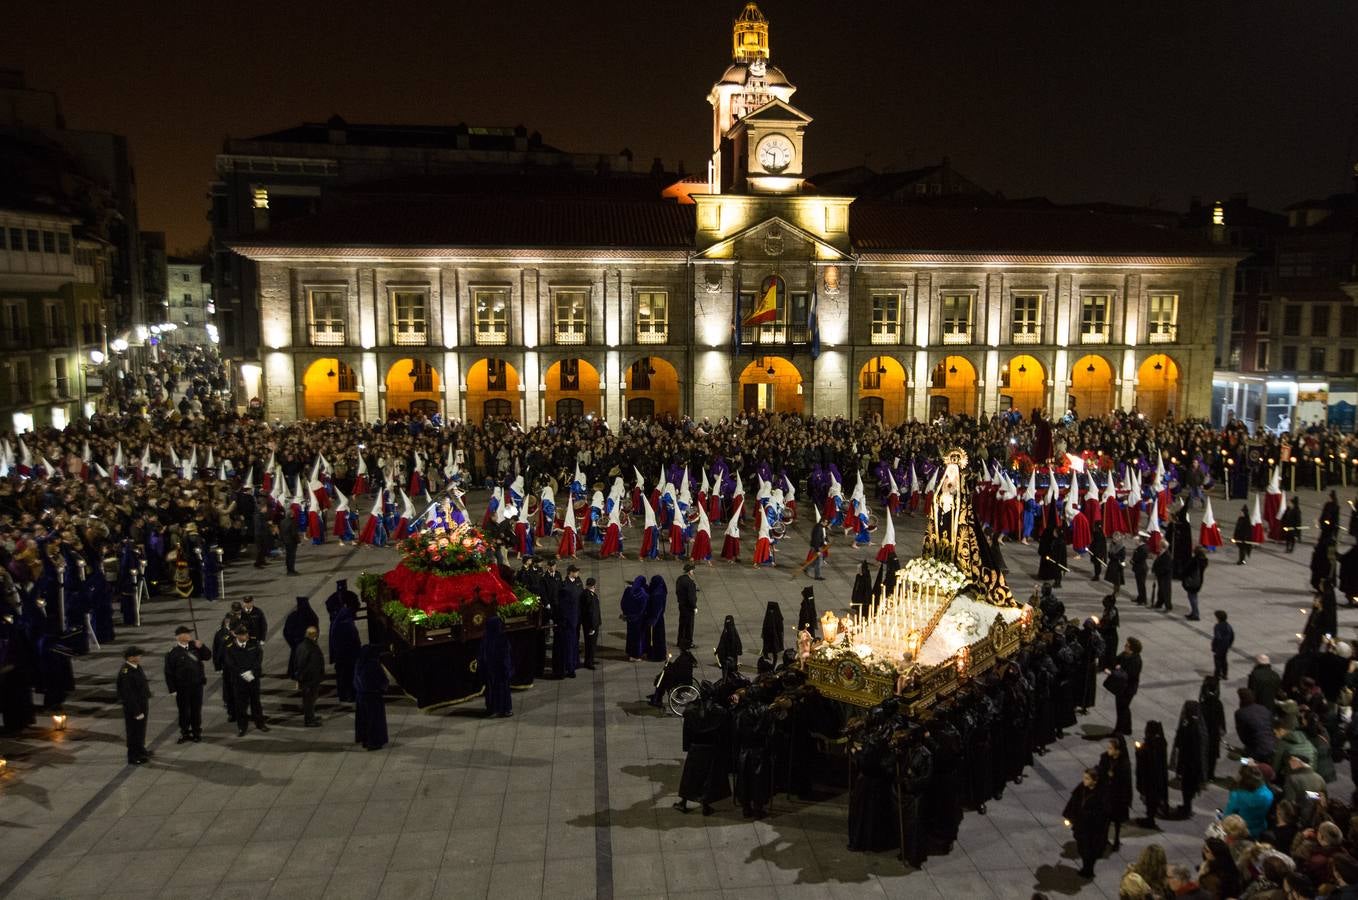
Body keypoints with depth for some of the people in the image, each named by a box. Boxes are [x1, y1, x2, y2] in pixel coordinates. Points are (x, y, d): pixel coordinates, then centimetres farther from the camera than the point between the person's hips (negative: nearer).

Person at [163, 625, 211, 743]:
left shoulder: (194, 646, 0)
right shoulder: (173, 652, -13)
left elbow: (208, 656, 5)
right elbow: (169, 672, -11)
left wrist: (201, 647, -13)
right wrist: (172, 689, -11)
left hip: (197, 685, 4)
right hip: (182, 688, -3)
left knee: (196, 710, 13)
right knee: (184, 711, 9)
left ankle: (197, 732, 26)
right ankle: (185, 733, 26)